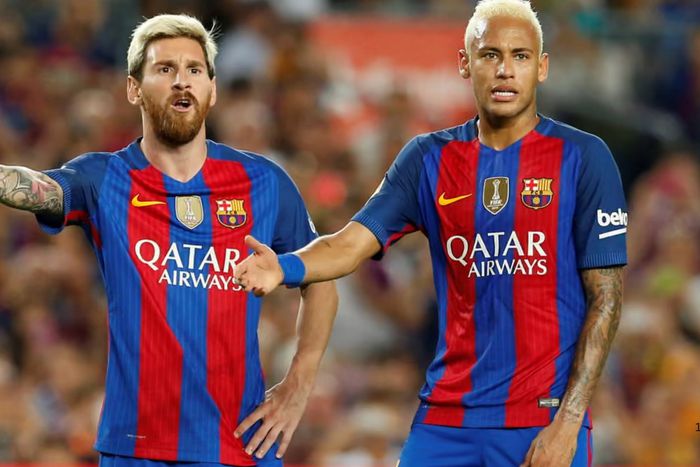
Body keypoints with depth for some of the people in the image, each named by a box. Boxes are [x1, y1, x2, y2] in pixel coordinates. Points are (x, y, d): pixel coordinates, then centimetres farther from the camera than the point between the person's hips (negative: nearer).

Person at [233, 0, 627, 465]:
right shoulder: (429, 158, 8)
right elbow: (353, 242, -1)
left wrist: (568, 424, -12)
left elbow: (605, 299, -4)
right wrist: (285, 267, -23)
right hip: (447, 417, 3)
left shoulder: (582, 157, -2)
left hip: (546, 421, -3)